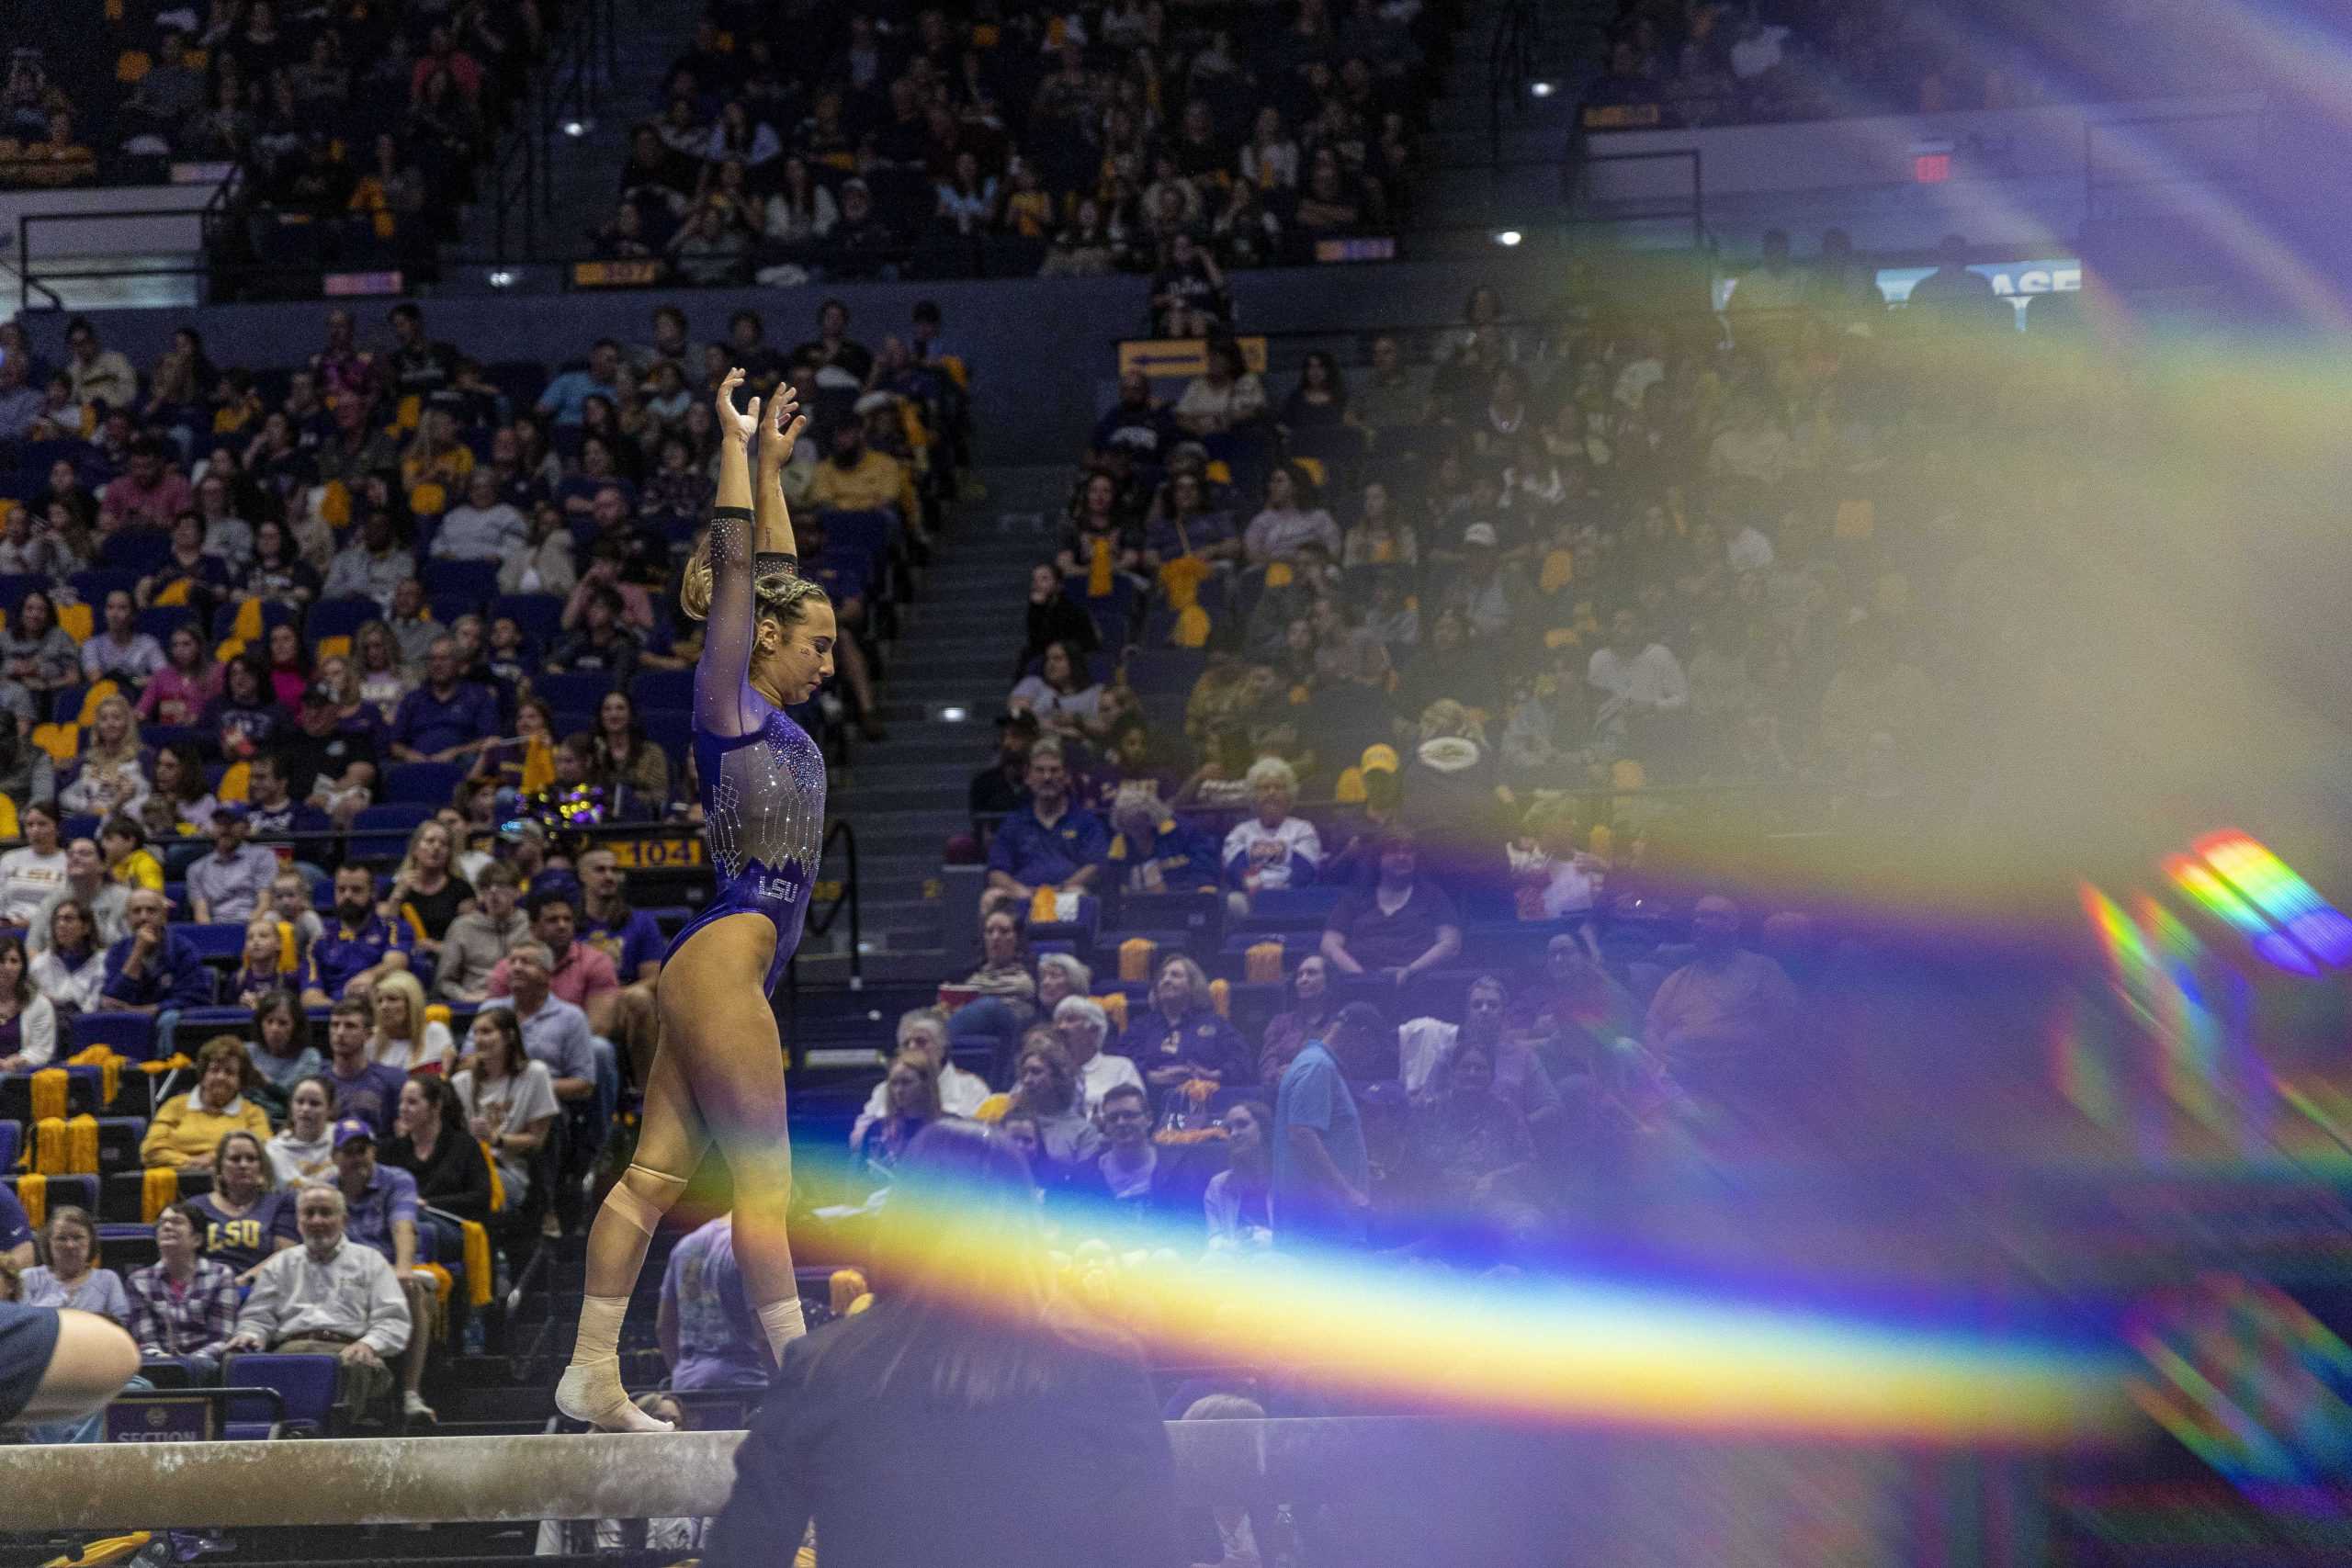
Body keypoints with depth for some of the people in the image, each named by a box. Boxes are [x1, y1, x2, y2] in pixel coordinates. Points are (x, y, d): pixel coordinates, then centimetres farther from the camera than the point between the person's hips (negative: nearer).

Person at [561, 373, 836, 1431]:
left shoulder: (771, 717, 16)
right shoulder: (728, 703, -6)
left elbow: (772, 571, 26)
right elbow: (737, 562, -11)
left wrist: (773, 462, 29)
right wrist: (738, 445, -6)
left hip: (715, 968, 9)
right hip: (723, 959, -9)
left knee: (655, 1173, 4)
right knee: (764, 1186, -7)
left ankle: (593, 1373, 3)